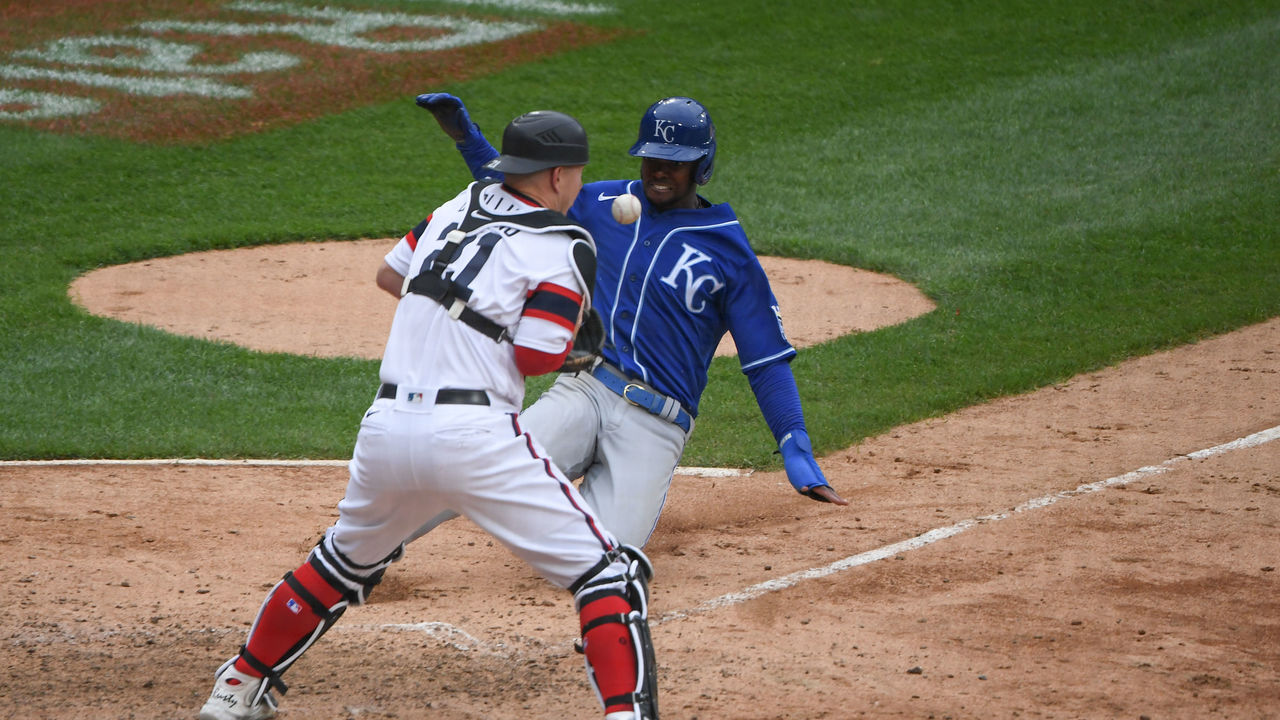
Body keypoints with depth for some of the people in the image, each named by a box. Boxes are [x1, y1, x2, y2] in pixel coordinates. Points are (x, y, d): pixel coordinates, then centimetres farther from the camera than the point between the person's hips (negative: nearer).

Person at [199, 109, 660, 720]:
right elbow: (538, 356, -8)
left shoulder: (458, 207, 16)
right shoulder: (567, 247, -2)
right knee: (606, 574, 0)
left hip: (387, 425, 6)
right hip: (475, 435, -6)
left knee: (347, 560, 30)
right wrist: (572, 310, 10)